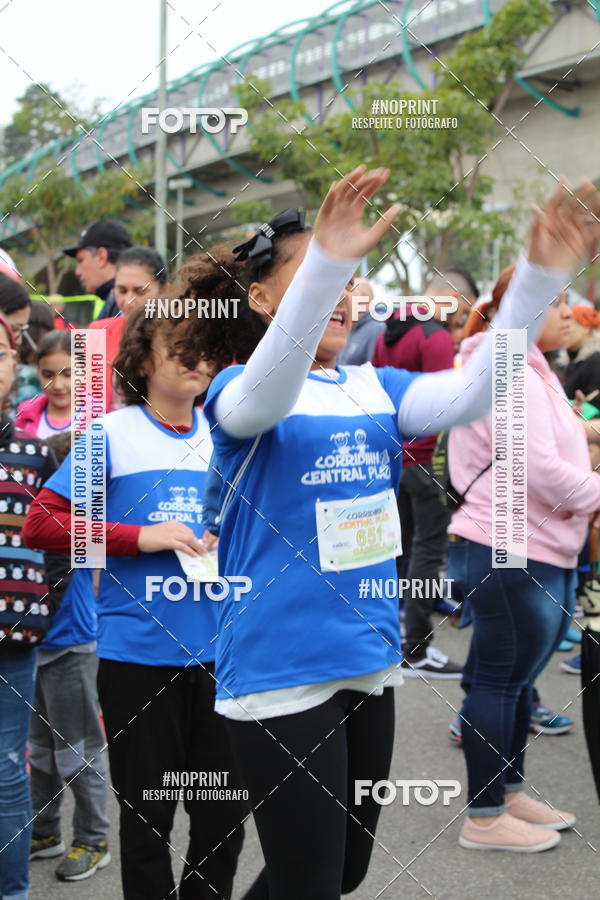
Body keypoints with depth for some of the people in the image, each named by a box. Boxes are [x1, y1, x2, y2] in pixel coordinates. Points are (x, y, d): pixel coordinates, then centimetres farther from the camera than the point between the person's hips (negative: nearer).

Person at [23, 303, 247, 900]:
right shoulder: (112, 434, -5)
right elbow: (39, 525, -9)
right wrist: (141, 537, -18)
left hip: (217, 648, 4)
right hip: (138, 653, -3)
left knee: (224, 811, 11)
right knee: (148, 815, 9)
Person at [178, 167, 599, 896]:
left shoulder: (376, 388, 7)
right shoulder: (239, 391, -9)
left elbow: (470, 394, -9)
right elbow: (267, 398, -33)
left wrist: (539, 275, -21)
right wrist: (325, 261, -48)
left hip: (366, 659, 7)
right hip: (279, 669, -6)